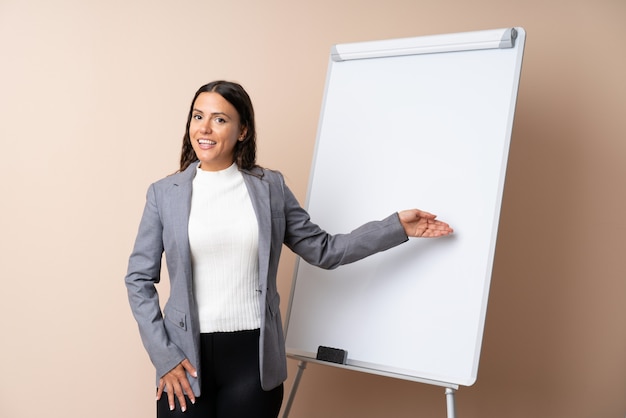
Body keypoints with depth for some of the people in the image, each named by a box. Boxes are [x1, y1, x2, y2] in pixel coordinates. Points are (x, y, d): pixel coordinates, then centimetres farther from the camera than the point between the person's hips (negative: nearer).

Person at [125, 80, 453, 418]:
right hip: (186, 356, 0)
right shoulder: (164, 193, 1)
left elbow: (322, 250, 5)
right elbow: (139, 278, 3)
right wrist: (163, 355, -5)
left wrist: (396, 226, -1)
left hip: (253, 355, 0)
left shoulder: (270, 187, 3)